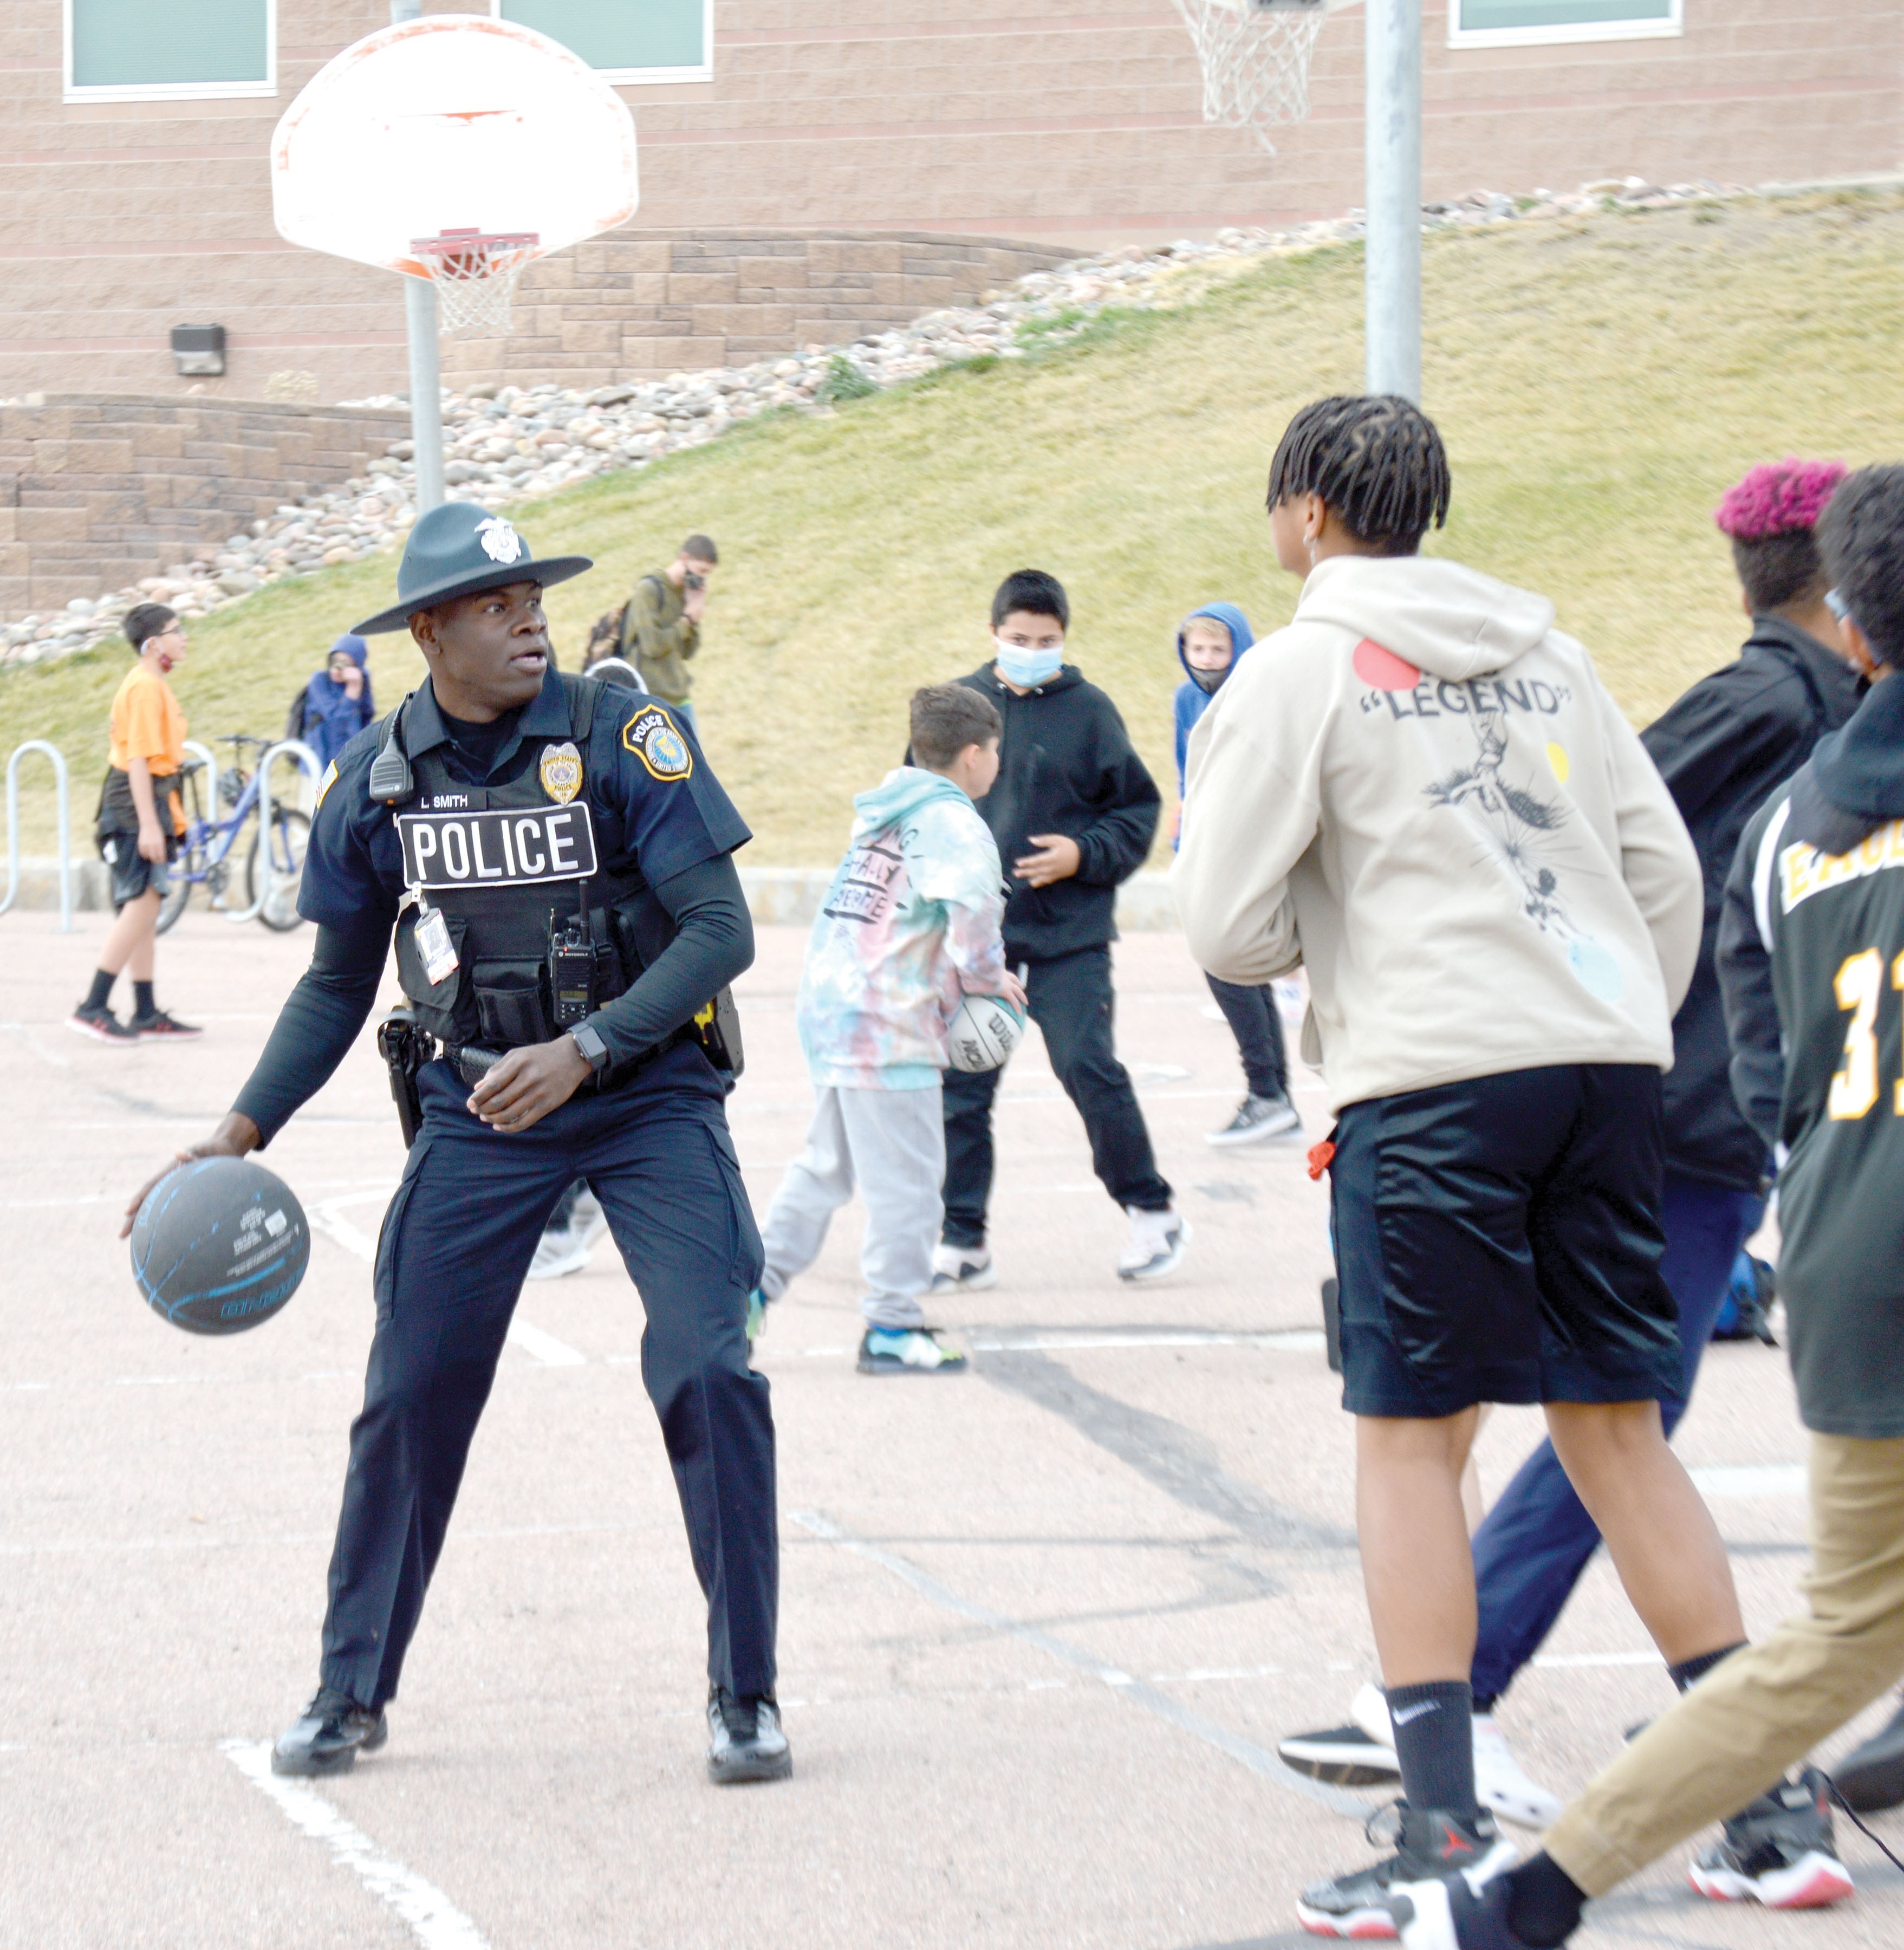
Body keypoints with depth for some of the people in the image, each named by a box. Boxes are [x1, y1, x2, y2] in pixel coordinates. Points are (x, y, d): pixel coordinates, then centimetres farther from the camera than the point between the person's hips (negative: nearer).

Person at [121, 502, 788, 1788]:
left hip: (647, 1095, -3)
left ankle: (746, 1695, 1)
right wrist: (243, 1134, 3)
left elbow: (722, 929, -16)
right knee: (413, 1392, 2)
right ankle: (353, 1693, 17)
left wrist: (582, 1051, -26)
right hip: (474, 1107, 3)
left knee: (708, 1373, -12)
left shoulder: (621, 738, -13)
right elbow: (340, 981, 11)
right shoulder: (378, 780, -2)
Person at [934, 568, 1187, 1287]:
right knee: (960, 1081, 3)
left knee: (1088, 1068, -8)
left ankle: (1152, 1213, 11)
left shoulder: (1087, 710, -1)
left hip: (1067, 932, -3)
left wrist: (1084, 855, -11)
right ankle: (963, 1243, 12)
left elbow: (1138, 810, 4)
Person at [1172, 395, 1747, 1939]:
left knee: (1412, 1437, 2)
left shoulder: (1299, 671, 0)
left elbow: (1232, 932, -2)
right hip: (1609, 1056, 5)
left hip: (1436, 1075, -5)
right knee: (1617, 1428, 12)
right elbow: (1666, 869, 15)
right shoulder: (1544, 647, 17)